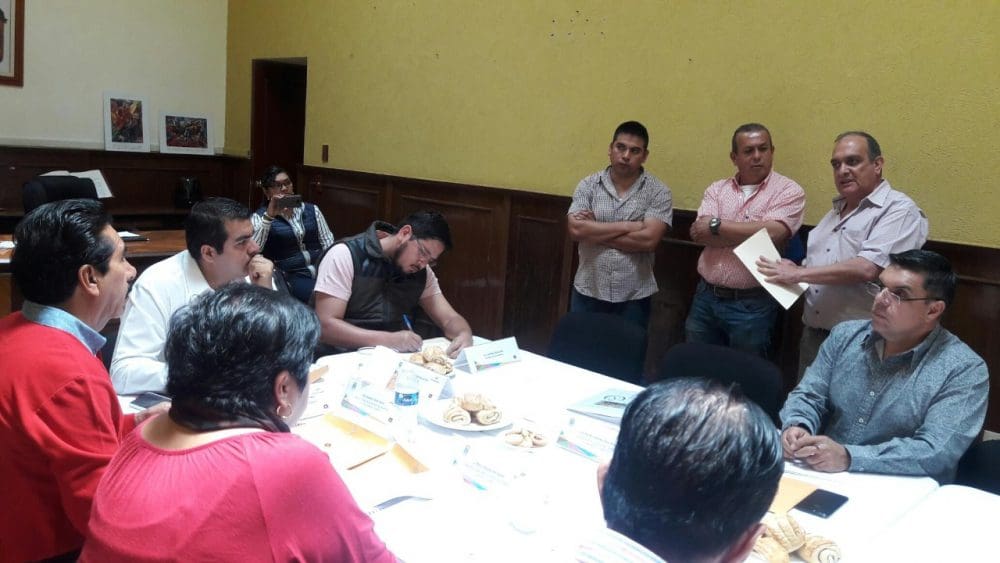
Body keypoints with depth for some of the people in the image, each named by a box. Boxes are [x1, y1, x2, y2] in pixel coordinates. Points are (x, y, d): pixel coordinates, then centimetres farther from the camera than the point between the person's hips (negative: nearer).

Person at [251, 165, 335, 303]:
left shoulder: (312, 210, 15)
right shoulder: (260, 217, 5)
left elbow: (328, 244, 12)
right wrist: (269, 215, -20)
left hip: (322, 270, 4)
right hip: (291, 277, -4)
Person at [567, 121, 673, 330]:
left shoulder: (658, 192, -4)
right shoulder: (588, 185, 0)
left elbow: (648, 240, -17)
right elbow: (576, 229, -13)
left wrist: (594, 231, -12)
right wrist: (627, 226, -15)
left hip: (633, 297, -1)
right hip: (588, 292, 1)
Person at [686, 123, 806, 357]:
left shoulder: (788, 190, -3)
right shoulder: (717, 189, 8)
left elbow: (772, 234, -20)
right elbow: (699, 234, -8)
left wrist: (716, 226, -11)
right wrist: (751, 233, -15)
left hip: (752, 305, -4)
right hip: (705, 297, 4)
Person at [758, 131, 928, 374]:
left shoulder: (899, 210, -10)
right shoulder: (836, 211, 16)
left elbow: (867, 269, -24)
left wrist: (798, 274, -20)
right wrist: (794, 269, -3)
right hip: (813, 334, 7)